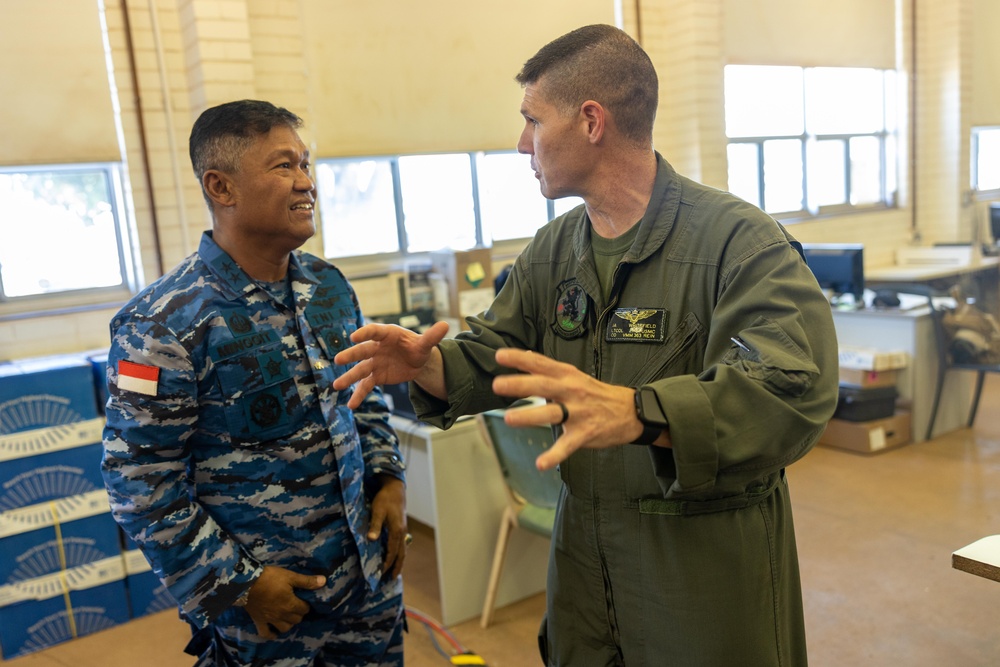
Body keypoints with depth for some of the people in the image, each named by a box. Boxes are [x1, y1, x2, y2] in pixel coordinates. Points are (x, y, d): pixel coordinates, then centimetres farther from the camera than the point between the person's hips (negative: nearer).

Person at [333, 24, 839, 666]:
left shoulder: (738, 240, -19)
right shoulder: (552, 250, 4)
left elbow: (794, 390, -31)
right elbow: (497, 351, 7)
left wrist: (636, 413, -47)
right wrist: (430, 366, -15)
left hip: (709, 559, -5)